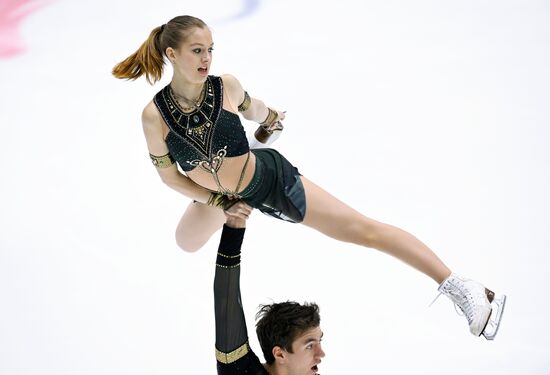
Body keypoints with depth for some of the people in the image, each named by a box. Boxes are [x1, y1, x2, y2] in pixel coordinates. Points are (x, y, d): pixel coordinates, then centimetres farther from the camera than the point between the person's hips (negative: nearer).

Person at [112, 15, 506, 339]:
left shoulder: (226, 86, -24)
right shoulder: (155, 114, -22)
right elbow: (168, 174, -7)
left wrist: (270, 118, 23)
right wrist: (217, 201, -8)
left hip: (270, 178, -4)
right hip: (219, 193, 4)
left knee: (363, 228, -10)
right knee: (186, 242, 31)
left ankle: (457, 285, -14)